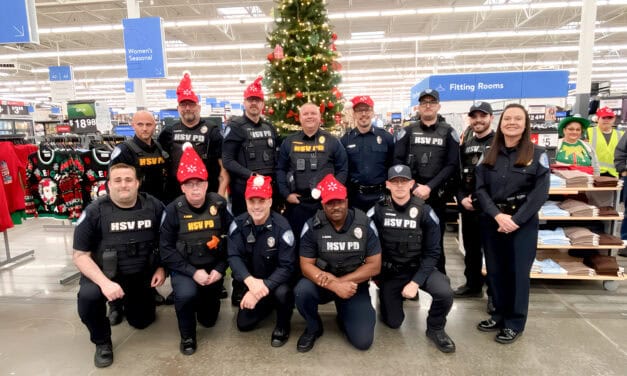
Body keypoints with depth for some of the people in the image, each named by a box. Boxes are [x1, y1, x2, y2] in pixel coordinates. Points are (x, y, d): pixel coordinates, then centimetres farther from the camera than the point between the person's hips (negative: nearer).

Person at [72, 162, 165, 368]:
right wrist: (104, 282, -27)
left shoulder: (154, 206, -10)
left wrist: (161, 268, -5)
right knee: (88, 296, -34)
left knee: (141, 321, 12)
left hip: (142, 275, 3)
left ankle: (126, 301, 48)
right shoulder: (94, 211, -16)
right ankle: (102, 342, -4)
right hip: (105, 273, -2)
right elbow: (79, 255, -14)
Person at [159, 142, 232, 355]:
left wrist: (220, 269, -15)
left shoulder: (219, 205, -9)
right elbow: (166, 250, -13)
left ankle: (206, 300, 47)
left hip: (213, 268, 2)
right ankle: (187, 336, -3)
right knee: (186, 294, -34)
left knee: (209, 320, 11)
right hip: (184, 269, -2)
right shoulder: (173, 210, -13)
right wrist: (193, 272, -21)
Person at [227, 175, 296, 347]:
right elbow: (234, 257, -19)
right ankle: (268, 303, 30)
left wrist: (263, 289, -36)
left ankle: (283, 326, -1)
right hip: (251, 281, 4)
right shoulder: (238, 224, -12)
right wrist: (250, 281, -36)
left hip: (276, 280, -4)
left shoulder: (281, 227, -24)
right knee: (243, 324, 1)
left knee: (282, 293, -35)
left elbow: (287, 267, -26)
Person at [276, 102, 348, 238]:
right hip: (297, 202, 1)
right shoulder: (289, 142, 9)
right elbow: (280, 169, 9)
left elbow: (343, 169, 4)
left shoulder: (332, 141, 5)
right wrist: (286, 194, -1)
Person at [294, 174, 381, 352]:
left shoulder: (364, 224, -12)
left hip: (354, 284, 0)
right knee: (302, 291, -33)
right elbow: (306, 266, -13)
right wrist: (334, 286, -28)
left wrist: (341, 280, -22)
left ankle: (344, 316, 22)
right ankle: (313, 328, 1)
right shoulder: (312, 226, -15)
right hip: (323, 283, 0)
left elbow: (374, 266, -10)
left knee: (363, 340, -13)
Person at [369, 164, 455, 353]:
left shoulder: (424, 212, -12)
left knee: (445, 293, -28)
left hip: (418, 267, 0)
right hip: (389, 271, 0)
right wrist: (374, 275, -6)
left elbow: (432, 252, -11)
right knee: (393, 322, 3)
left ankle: (435, 329, 4)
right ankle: (385, 293, 37)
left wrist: (416, 282, -18)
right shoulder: (377, 211, -11)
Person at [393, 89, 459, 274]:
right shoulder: (407, 131, 7)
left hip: (436, 195, 0)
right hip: (410, 193, 1)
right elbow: (397, 161, -1)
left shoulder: (448, 132, 6)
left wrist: (430, 187, -13)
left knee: (436, 239, 6)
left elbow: (452, 165, -2)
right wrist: (413, 187, -10)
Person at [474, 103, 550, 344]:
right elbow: (480, 188, 0)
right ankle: (500, 314, 27)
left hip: (523, 222, -3)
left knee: (518, 271, 3)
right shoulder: (489, 154, 6)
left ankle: (515, 322, 19)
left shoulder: (537, 154, -2)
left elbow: (540, 192, -8)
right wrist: (497, 215, -14)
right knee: (495, 270, 9)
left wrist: (516, 220, -14)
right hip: (491, 221, 3)